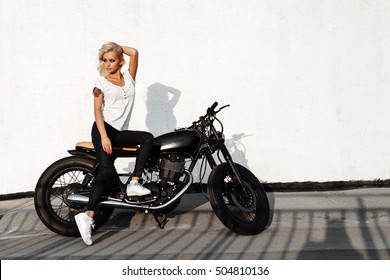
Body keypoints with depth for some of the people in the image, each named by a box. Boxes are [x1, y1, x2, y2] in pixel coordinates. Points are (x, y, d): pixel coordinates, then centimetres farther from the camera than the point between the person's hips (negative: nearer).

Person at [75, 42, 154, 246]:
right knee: (107, 170, -22)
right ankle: (88, 215, -30)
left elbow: (134, 52, 2)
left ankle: (134, 183, -20)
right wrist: (104, 136, -17)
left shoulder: (129, 77, 15)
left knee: (148, 138, -21)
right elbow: (97, 110, -5)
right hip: (103, 129, -5)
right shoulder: (101, 82, 4)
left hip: (120, 132, 5)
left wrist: (117, 47, 14)